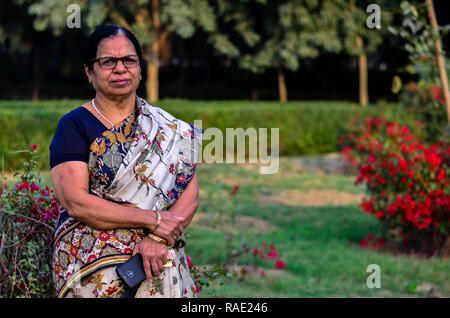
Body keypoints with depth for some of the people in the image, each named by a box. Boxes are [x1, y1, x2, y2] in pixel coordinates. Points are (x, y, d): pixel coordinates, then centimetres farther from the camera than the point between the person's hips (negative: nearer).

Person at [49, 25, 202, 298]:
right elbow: (75, 202, -12)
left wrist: (158, 239, -17)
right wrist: (153, 219, -16)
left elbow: (190, 194, 0)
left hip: (160, 262, 3)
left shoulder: (168, 128, 8)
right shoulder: (75, 125, -2)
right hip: (93, 267, -3)